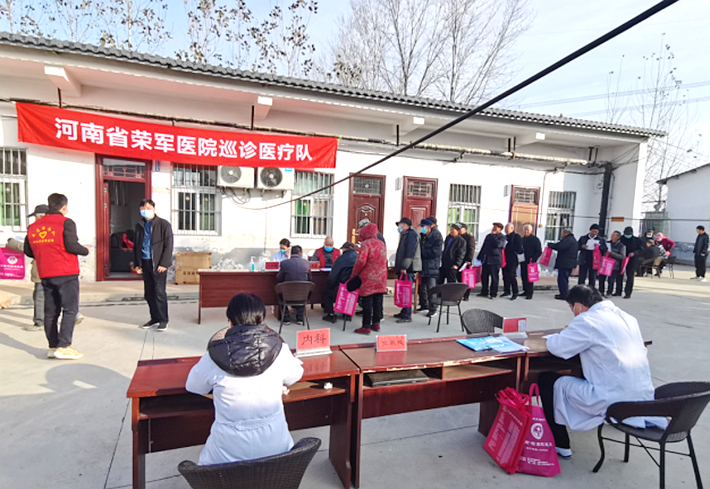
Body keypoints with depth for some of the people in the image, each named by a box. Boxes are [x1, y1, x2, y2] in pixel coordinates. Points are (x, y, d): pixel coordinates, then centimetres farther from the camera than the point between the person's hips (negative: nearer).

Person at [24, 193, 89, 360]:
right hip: (66, 274, -7)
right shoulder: (66, 223, -8)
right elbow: (71, 246, -18)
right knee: (70, 310, -3)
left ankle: (53, 347, 16)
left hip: (45, 275, 7)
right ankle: (64, 346, -8)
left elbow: (28, 250, 14)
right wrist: (85, 251, 0)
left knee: (51, 311, 12)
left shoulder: (34, 226, 12)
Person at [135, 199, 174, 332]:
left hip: (158, 264, -5)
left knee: (159, 292, -5)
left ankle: (163, 320, 4)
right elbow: (136, 245, 19)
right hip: (145, 263, 5)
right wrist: (137, 263, 10)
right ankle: (155, 317, 21)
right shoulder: (139, 225, 13)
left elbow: (168, 245, -6)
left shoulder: (164, 224, -2)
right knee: (148, 293, 10)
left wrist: (164, 263, -13)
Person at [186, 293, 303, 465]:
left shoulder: (213, 357, -15)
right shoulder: (279, 350, -14)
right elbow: (295, 376, 6)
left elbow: (192, 386, 4)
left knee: (205, 458, 30)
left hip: (228, 453, -1)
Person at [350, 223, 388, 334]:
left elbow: (361, 262, -19)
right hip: (381, 277, 7)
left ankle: (366, 326, 2)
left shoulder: (366, 244, -12)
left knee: (367, 302, -2)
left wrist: (353, 275, -9)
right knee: (378, 301, 13)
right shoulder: (381, 244, 13)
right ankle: (376, 323, 21)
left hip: (369, 279, -7)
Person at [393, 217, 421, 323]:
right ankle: (404, 312, 22)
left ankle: (407, 316, -9)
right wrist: (398, 268, 23)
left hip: (408, 268, -10)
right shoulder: (405, 235, 23)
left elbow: (410, 252, -20)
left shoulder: (411, 234, -9)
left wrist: (404, 267, -23)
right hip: (403, 268, 10)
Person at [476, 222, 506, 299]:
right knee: (484, 276, 7)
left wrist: (493, 235, -11)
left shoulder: (502, 237, -1)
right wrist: (479, 257, 17)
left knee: (494, 278, 0)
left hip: (494, 260, -6)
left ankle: (493, 294, 6)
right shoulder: (488, 236, 19)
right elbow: (483, 247, 22)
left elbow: (498, 244, -22)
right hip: (485, 259, 6)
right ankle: (484, 292, 17)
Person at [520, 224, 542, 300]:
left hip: (530, 262, -6)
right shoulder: (522, 239, 14)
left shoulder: (535, 239, -3)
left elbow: (539, 251, -6)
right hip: (523, 262, 6)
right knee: (523, 276, 7)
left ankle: (529, 293, -3)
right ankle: (525, 291, 18)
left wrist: (533, 259, -16)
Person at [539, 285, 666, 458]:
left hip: (615, 402, -8)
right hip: (643, 398, 9)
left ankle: (560, 445, 14)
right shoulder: (625, 316, 9)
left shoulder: (588, 320, -15)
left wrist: (563, 334, 8)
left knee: (547, 381, 5)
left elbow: (556, 347, -13)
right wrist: (572, 333, 19)